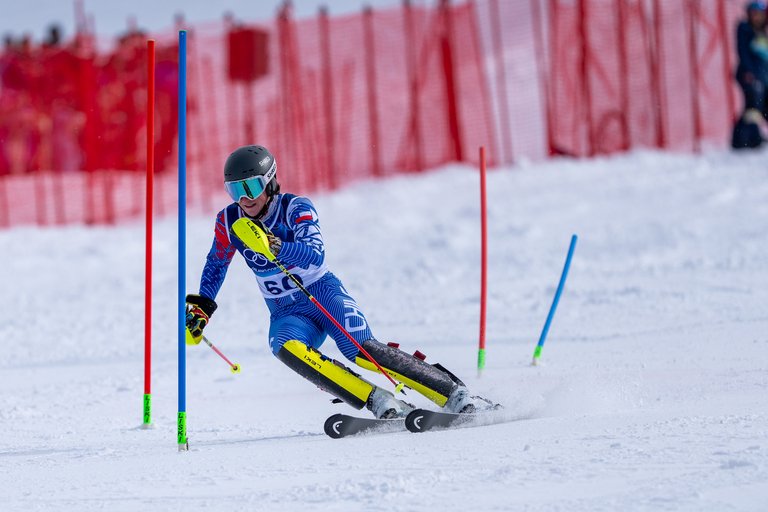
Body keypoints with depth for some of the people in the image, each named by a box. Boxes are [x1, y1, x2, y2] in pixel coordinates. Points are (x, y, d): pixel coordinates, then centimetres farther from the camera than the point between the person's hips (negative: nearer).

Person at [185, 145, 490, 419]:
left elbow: (315, 254, -33)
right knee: (286, 348, -32)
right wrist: (200, 307, 9)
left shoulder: (295, 208, -15)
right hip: (287, 314, 3)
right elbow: (216, 265, 18)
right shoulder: (229, 222, -2)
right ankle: (380, 402, -34)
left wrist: (274, 246, -48)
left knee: (360, 350, -27)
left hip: (324, 294, -3)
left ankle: (456, 395, -18)